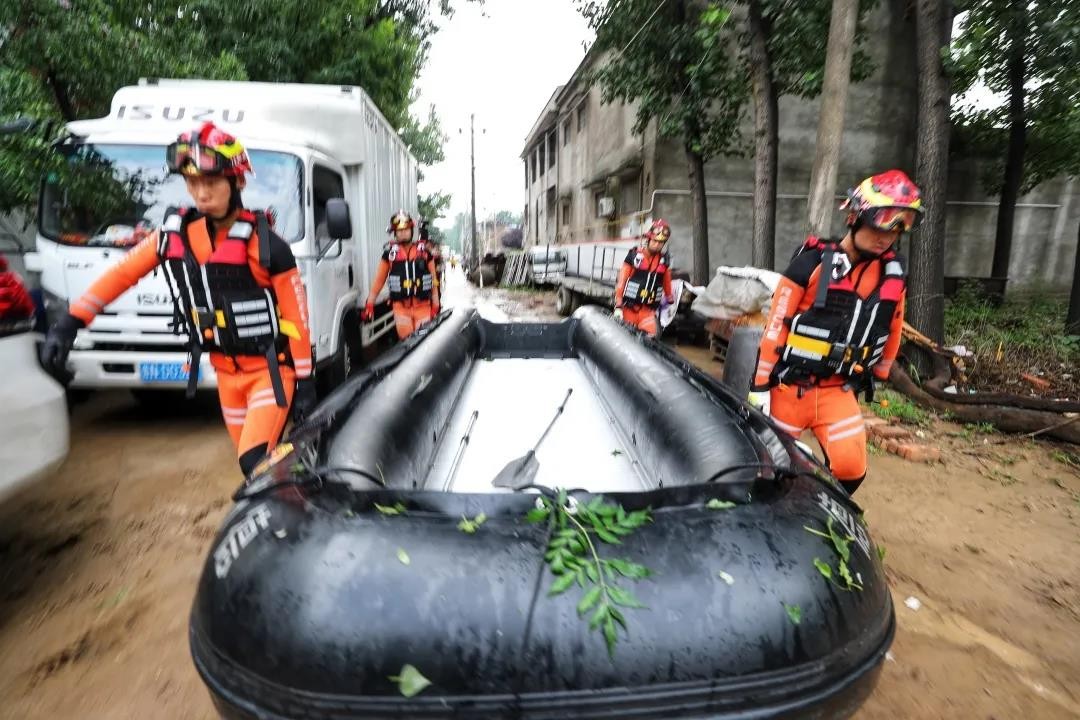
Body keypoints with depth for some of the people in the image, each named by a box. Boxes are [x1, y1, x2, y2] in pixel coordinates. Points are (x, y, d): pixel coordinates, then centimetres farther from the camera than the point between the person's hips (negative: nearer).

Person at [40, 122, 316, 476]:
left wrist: (305, 382, -12)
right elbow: (124, 272, 10)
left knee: (256, 464, -13)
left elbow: (296, 317, -13)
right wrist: (70, 322, 6)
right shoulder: (176, 233, -1)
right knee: (251, 461, 14)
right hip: (226, 371, 5)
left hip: (271, 370, -5)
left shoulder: (266, 245, -16)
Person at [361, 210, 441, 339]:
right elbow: (379, 280, 6)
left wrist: (435, 307, 0)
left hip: (423, 306, 0)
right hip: (401, 307, 0)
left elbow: (434, 281, 5)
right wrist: (369, 305, 1)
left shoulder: (424, 251, 4)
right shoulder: (390, 252, 4)